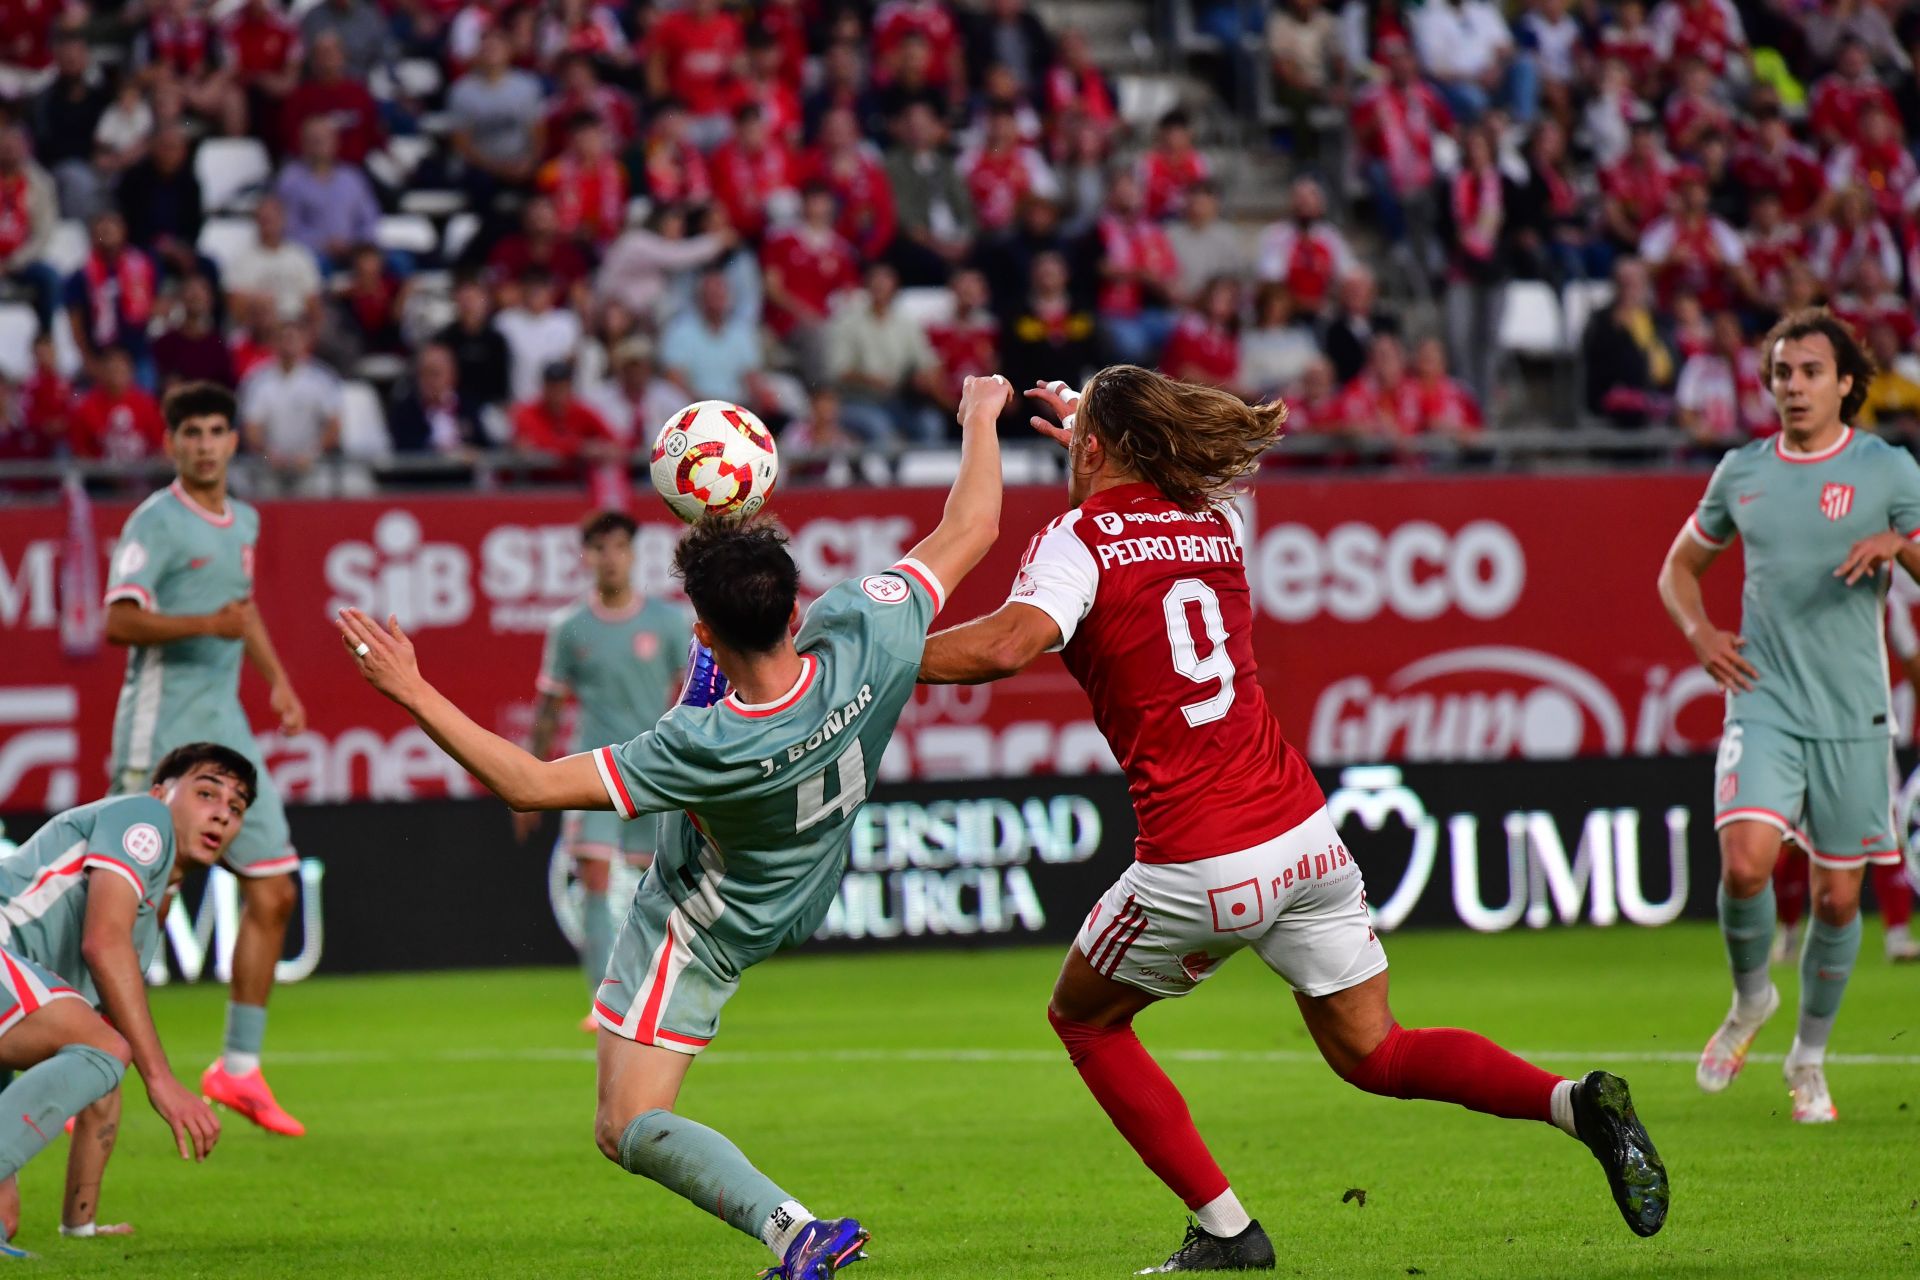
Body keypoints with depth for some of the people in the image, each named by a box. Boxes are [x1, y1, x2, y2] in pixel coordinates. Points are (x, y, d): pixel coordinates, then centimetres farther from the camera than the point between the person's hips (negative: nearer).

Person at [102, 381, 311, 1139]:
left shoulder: (243, 522, 15)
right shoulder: (158, 522, -9)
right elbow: (120, 620, -21)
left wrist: (277, 678, 24)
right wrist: (207, 624, -30)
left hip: (226, 730, 8)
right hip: (161, 732, -8)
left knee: (272, 893, 4)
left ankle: (239, 1068, 12)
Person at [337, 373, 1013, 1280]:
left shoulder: (706, 749, -41)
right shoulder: (865, 640, -32)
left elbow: (528, 784, -33)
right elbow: (970, 531, -17)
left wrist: (411, 692, -28)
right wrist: (980, 418, -1)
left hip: (703, 924, -7)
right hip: (798, 895, 7)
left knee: (629, 1129, -3)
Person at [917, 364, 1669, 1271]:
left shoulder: (1076, 540, -6)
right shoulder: (1216, 523, 14)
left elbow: (1009, 643, -26)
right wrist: (1089, 429, 48)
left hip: (1198, 867, -6)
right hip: (1304, 836, 6)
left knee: (1083, 1018, 20)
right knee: (1371, 1052, 15)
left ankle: (1225, 1229, 12)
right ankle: (1578, 1102, -7)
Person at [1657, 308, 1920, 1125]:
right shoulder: (1741, 473, 8)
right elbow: (1679, 565, 22)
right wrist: (1698, 632, 3)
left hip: (1853, 716, -1)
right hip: (1763, 701, 1)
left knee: (1838, 896, 3)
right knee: (1745, 862, -20)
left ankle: (1809, 1057, 23)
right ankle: (1749, 1000, 8)